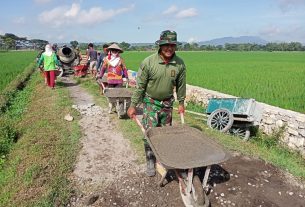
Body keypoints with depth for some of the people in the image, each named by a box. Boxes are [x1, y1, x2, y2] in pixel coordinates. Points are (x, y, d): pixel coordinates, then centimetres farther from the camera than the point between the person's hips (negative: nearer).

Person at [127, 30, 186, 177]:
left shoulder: (179, 64, -10)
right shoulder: (148, 62, -19)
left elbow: (181, 85, 3)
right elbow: (140, 86, -13)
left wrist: (181, 103, 10)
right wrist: (133, 105, -11)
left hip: (167, 103, 3)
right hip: (150, 102, -2)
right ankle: (150, 162, 17)